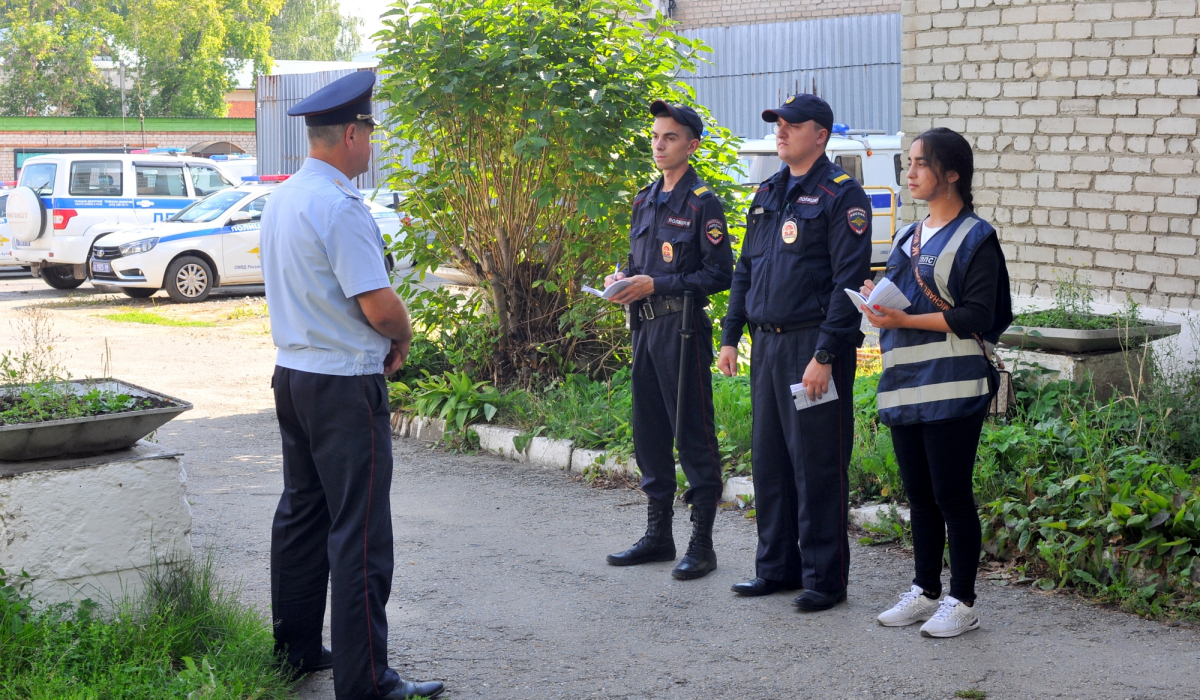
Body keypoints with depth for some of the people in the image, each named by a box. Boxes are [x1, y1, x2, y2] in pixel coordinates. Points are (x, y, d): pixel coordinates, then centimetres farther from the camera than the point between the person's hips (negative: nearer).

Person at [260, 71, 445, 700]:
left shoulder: (281, 199, 10)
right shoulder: (340, 207, -19)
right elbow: (379, 306, -22)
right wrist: (402, 338, -1)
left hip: (292, 372, 10)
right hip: (345, 386, -10)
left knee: (302, 512, 18)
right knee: (360, 533, -5)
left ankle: (296, 649, 28)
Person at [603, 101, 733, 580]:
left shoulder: (702, 203, -7)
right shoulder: (644, 201, 16)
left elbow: (719, 274, -12)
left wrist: (655, 285, -17)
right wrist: (621, 279, 2)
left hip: (683, 327, -8)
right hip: (645, 326, 8)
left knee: (694, 433, -4)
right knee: (649, 431, 12)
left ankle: (702, 545, 2)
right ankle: (658, 535, 23)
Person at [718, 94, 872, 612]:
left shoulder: (841, 195, -8)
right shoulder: (768, 193, 16)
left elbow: (849, 281, -14)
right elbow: (745, 270, 20)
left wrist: (825, 355, -19)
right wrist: (730, 336, 12)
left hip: (813, 345, -7)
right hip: (767, 344, 8)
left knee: (817, 465, -2)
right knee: (768, 458, 12)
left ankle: (824, 578, 6)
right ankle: (777, 565, 23)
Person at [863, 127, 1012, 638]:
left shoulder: (975, 237, -6)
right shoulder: (908, 237, 17)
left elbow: (976, 317, -14)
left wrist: (904, 319, -20)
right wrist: (877, 299, 1)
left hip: (951, 388, -7)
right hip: (905, 384, 7)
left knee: (951, 495, -3)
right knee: (919, 495, 13)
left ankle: (962, 603, 7)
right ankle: (925, 591, 24)